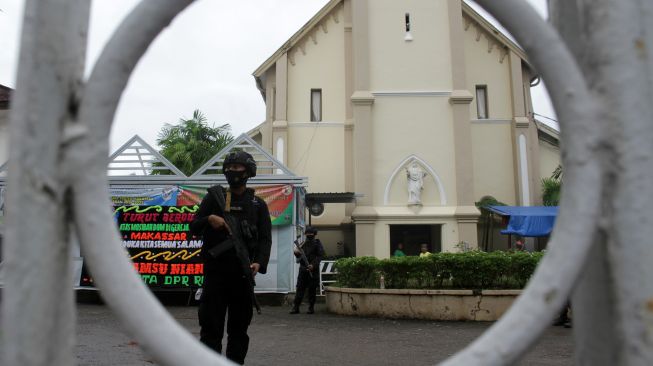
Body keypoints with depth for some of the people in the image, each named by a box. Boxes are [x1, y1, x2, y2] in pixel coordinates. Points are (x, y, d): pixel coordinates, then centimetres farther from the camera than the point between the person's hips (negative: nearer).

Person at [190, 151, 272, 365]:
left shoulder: (258, 204, 9)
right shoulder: (214, 196, 9)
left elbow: (265, 239, 2)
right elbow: (194, 228, 8)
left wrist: (259, 263, -16)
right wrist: (209, 219, -13)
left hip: (243, 274, 1)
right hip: (215, 271, 0)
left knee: (239, 328, 8)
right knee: (210, 326, -1)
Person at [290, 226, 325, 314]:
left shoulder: (317, 243, 2)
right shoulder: (303, 244, 15)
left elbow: (320, 256, -6)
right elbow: (299, 256, 19)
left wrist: (313, 265, -19)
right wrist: (296, 253, -5)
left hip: (313, 269, -3)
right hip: (303, 269, 3)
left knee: (312, 289, 1)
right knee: (300, 288, 1)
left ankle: (311, 307, 9)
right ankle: (295, 307, 2)